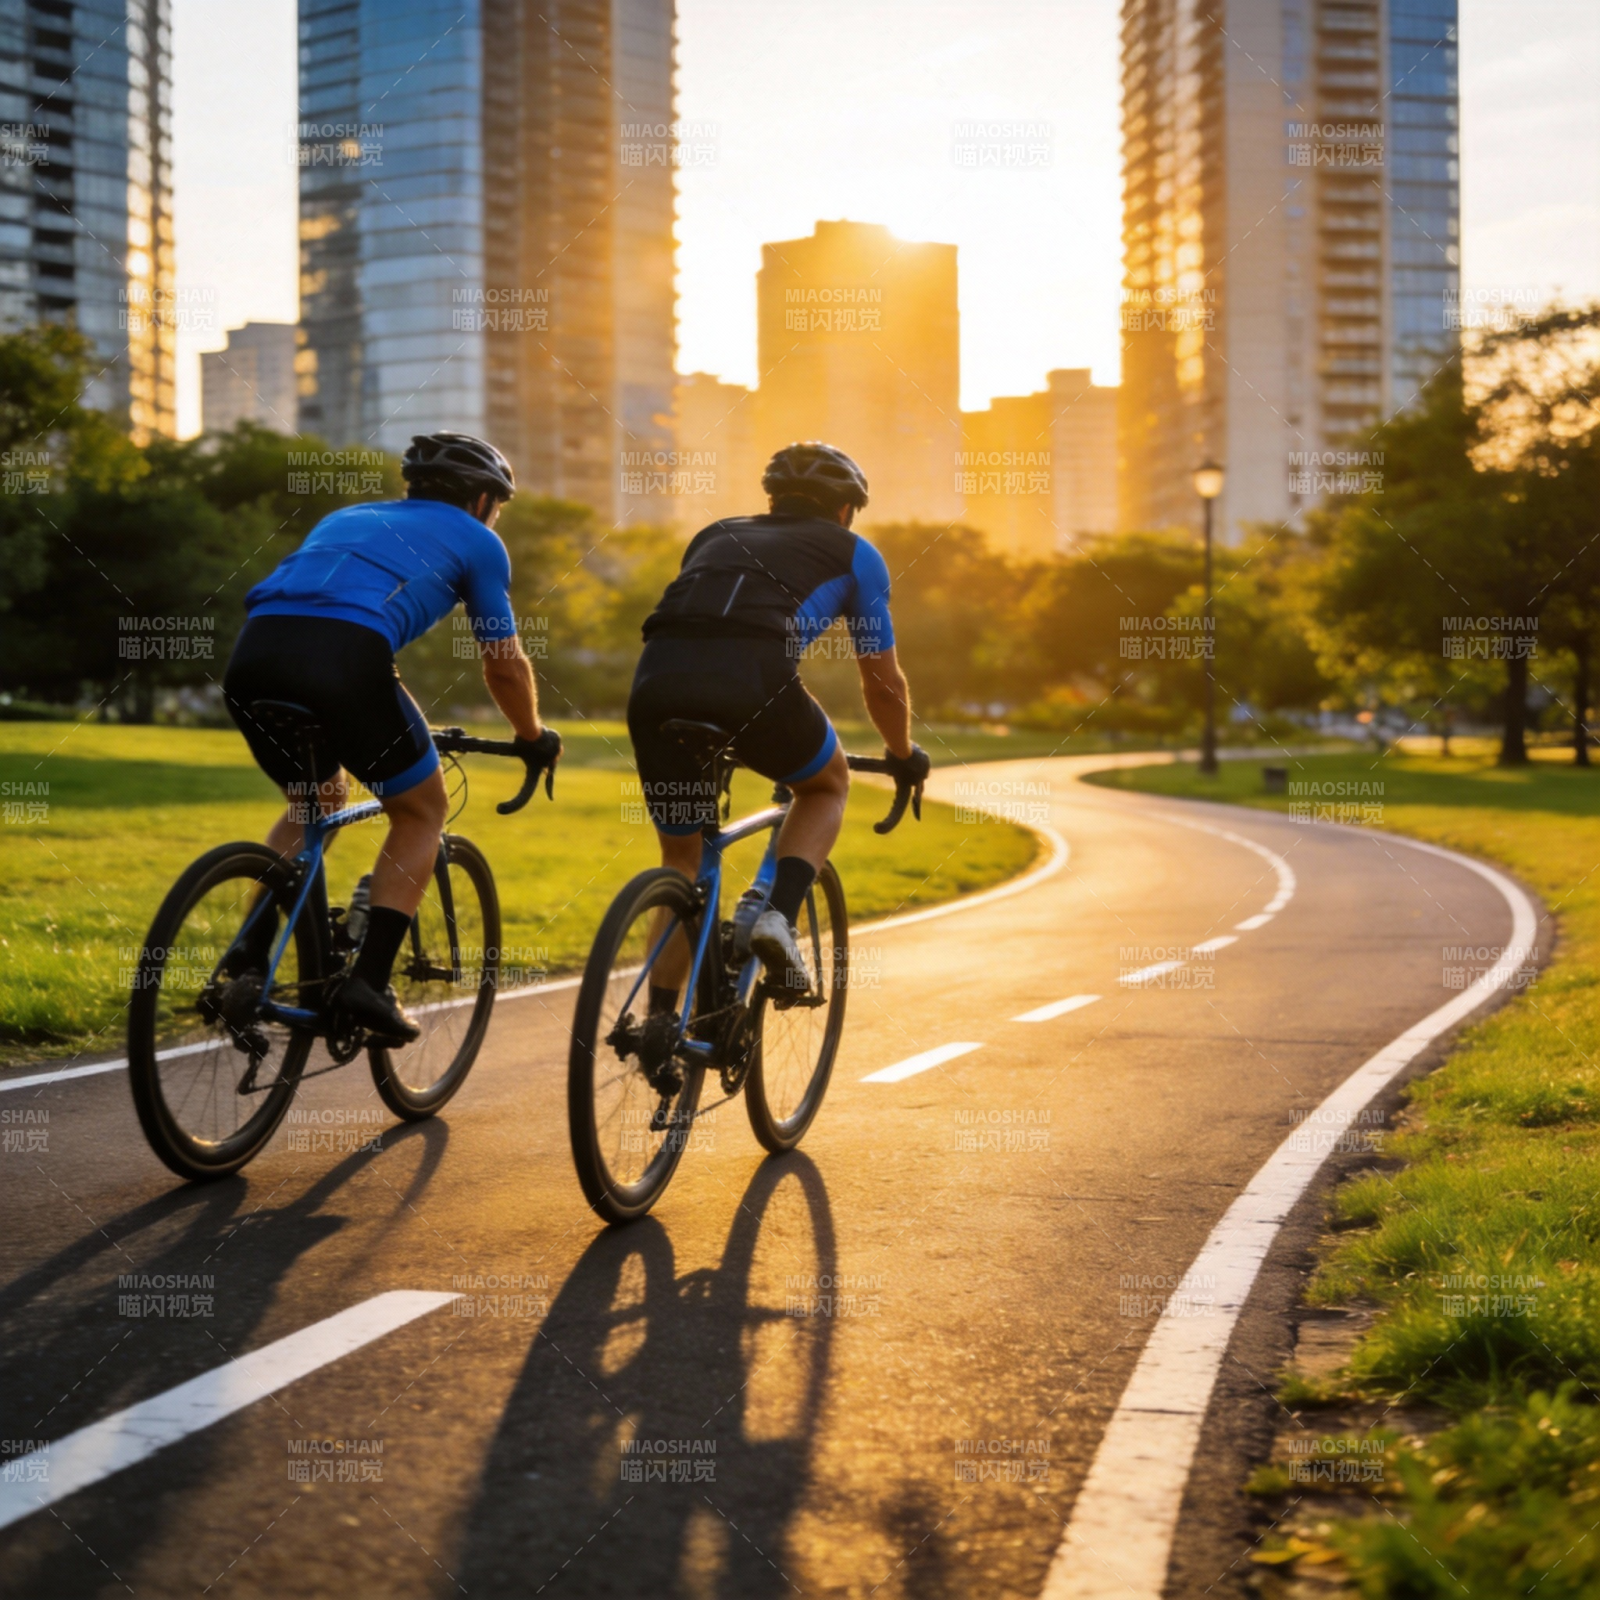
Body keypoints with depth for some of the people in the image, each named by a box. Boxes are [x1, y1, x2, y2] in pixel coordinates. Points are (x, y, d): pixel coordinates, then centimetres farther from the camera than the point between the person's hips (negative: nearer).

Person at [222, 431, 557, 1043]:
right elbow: (505, 667, 24)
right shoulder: (476, 540, 23)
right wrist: (535, 738, 43)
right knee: (421, 813, 17)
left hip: (252, 653, 6)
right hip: (344, 658, -5)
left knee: (314, 803, 31)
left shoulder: (346, 517, 38)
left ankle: (248, 960, 17)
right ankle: (368, 981, 4)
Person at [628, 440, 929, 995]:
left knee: (681, 859, 22)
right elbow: (883, 681, 31)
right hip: (754, 679, -3)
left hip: (657, 679, 3)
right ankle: (779, 916, 6)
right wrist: (905, 755, 50)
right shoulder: (853, 554, 28)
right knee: (828, 784, 28)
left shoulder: (715, 534, 37)